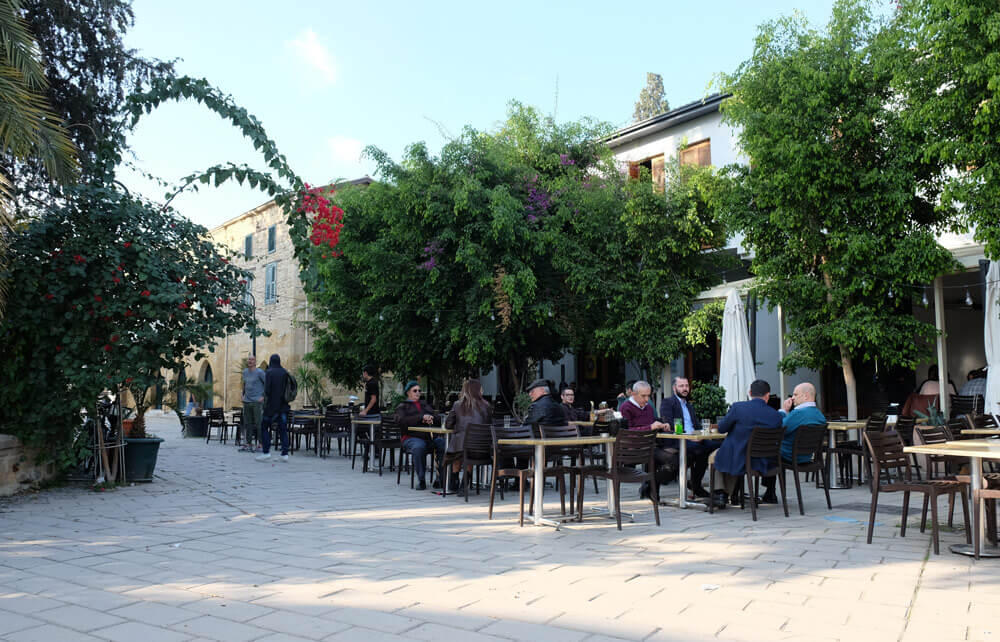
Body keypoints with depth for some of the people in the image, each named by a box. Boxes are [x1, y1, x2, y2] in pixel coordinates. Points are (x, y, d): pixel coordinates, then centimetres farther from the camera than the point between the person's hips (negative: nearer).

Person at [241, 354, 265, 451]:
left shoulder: (259, 372, -8)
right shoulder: (245, 372, 13)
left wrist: (264, 396, -12)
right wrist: (243, 395, 19)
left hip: (257, 402, -6)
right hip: (247, 402, 6)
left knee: (258, 423, -7)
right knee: (247, 423, 8)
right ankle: (248, 443, 14)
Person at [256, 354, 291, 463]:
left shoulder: (269, 372, -8)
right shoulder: (285, 373, 6)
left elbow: (267, 389, -15)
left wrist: (266, 397, 3)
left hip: (272, 405, -4)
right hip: (283, 405, 5)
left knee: (264, 427, 9)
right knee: (283, 430, 6)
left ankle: (266, 453, 2)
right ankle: (285, 454, 1)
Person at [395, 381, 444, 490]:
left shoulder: (424, 404, 28)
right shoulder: (402, 406, 14)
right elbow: (400, 421, -6)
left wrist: (431, 418, -7)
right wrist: (421, 417, -13)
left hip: (429, 437, 4)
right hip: (412, 437, -4)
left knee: (444, 444, -27)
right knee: (419, 447, -38)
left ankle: (441, 477, -20)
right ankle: (421, 480, -26)